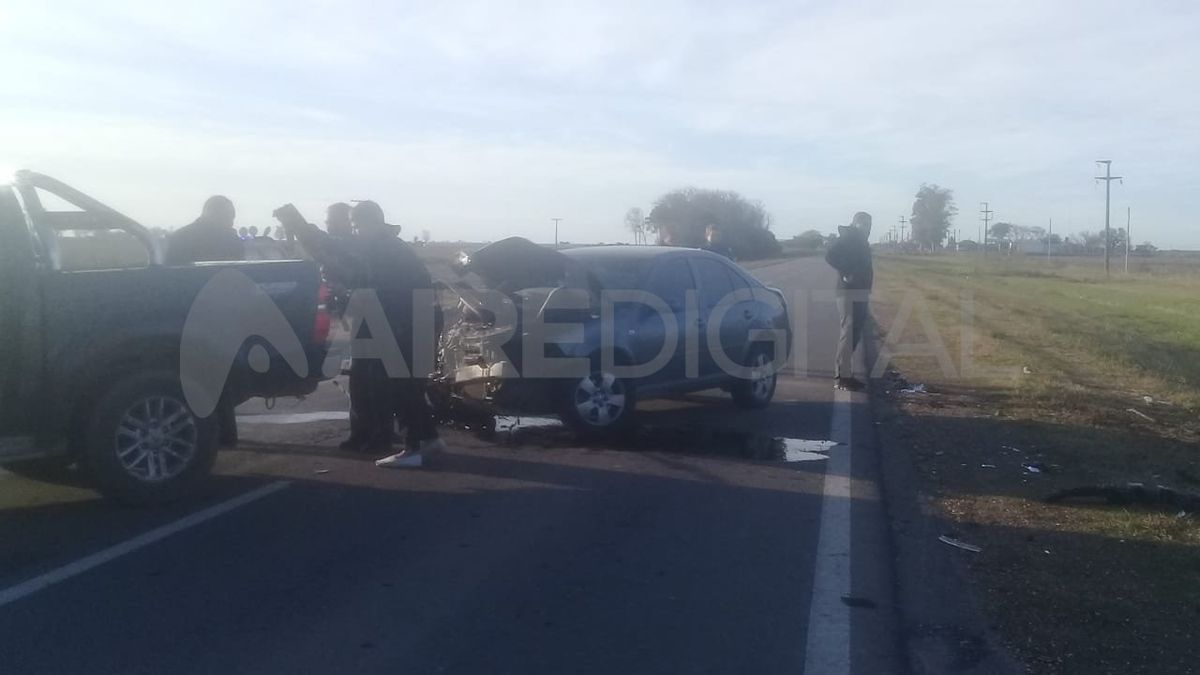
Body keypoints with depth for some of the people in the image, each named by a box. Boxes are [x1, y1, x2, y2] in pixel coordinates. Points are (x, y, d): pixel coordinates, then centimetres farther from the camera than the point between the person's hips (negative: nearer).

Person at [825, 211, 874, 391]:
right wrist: (846, 273, -21)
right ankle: (843, 376, -9)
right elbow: (830, 256, -22)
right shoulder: (847, 238, -10)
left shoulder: (861, 241, 19)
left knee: (855, 333, 12)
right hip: (850, 291, -10)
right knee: (849, 332, -10)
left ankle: (842, 373, 19)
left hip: (860, 291, 10)